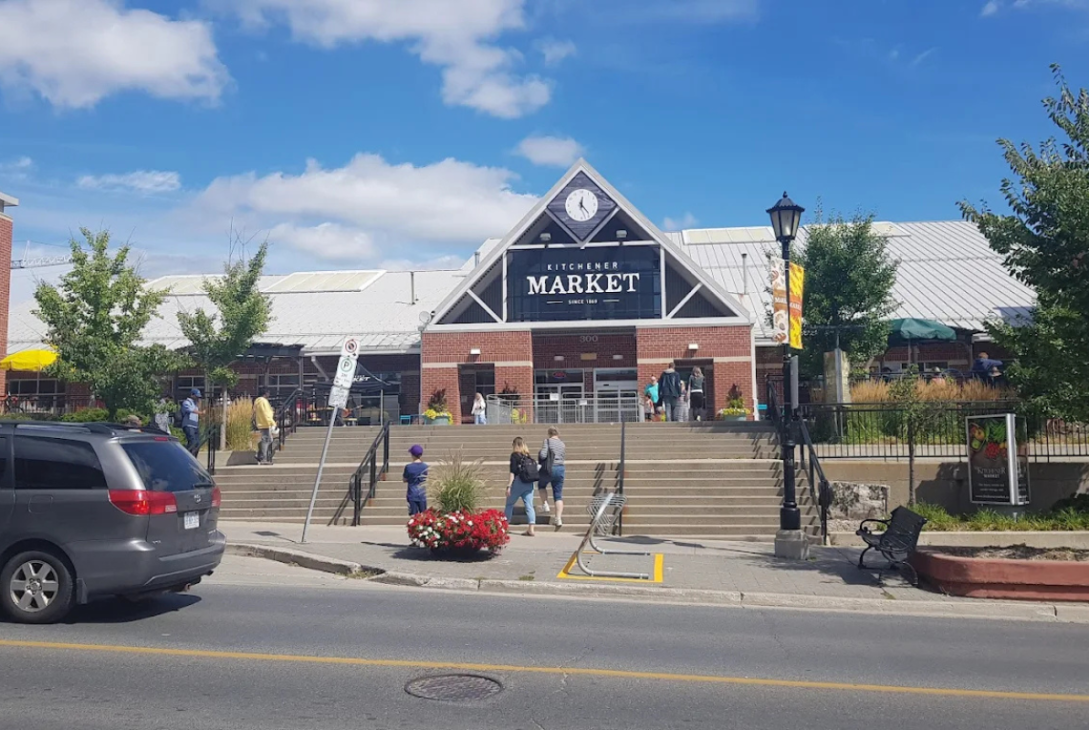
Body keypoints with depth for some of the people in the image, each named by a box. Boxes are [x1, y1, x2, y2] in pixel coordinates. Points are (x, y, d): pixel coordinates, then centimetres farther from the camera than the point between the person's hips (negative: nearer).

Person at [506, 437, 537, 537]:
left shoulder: (514, 455, -5)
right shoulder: (529, 456, 11)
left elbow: (513, 472, -11)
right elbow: (534, 470, 10)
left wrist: (509, 485, -11)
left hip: (518, 483, -5)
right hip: (529, 484, 5)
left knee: (509, 504, 10)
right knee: (529, 506, 0)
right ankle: (531, 528, -8)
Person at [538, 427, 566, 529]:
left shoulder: (547, 441, -5)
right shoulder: (563, 444, 12)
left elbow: (543, 455, -14)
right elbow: (564, 459, 15)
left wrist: (540, 453, 7)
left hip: (548, 469, -4)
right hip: (561, 469, 4)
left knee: (542, 485, 28)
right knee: (558, 495, 7)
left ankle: (545, 505, 14)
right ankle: (558, 519, -2)